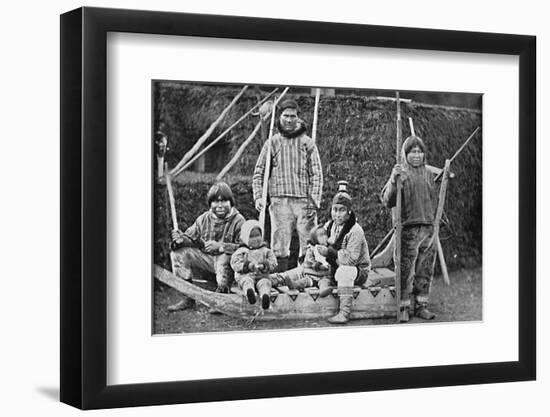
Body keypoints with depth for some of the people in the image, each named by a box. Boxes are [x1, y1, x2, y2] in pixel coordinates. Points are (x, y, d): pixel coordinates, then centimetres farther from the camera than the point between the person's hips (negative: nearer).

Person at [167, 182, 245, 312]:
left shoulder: (238, 221, -11)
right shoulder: (203, 219, 4)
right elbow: (190, 237, 7)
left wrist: (219, 246, -29)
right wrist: (180, 239, -19)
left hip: (229, 263, -5)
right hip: (205, 259, 5)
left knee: (225, 258, -40)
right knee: (178, 253, -10)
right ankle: (187, 297, -6)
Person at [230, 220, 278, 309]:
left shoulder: (266, 251, 19)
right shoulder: (241, 251, 14)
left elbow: (273, 263, 9)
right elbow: (235, 264, 1)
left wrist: (265, 265, -13)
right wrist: (248, 266, -15)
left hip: (262, 276, 1)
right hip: (245, 276, -1)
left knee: (265, 282, -33)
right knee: (247, 281, -36)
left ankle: (265, 296, -65)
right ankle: (249, 292, -70)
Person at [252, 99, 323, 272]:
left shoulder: (307, 143, 8)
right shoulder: (272, 142, 9)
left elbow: (317, 175, 4)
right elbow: (259, 172, 9)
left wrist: (314, 202, -6)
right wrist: (258, 196, -5)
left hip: (304, 201, 0)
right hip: (280, 202, 0)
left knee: (309, 248, -3)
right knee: (279, 248, -1)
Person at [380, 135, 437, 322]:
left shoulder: (428, 175, 14)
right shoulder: (401, 173, -2)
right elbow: (387, 200, -13)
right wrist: (393, 180, -26)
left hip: (427, 228, 5)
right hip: (408, 228, -5)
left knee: (425, 270, 8)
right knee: (405, 270, -5)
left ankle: (421, 305, 17)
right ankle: (403, 308, 1)